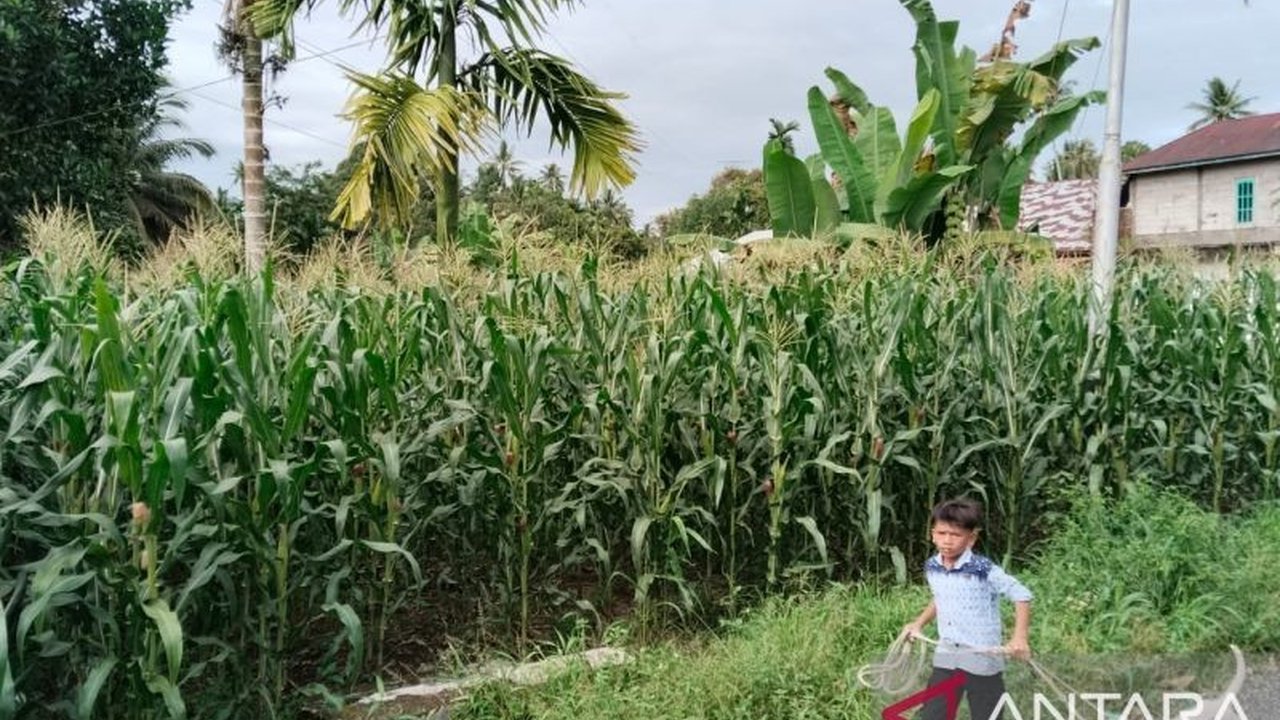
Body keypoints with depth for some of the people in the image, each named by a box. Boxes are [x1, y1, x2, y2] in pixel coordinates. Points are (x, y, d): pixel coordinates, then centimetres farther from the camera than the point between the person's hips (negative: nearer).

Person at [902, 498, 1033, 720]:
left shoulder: (984, 570, -20)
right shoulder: (932, 568, -1)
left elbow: (1022, 596, -13)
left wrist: (1020, 637, -22)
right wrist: (919, 623, 12)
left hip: (983, 659, -5)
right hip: (946, 658, 5)